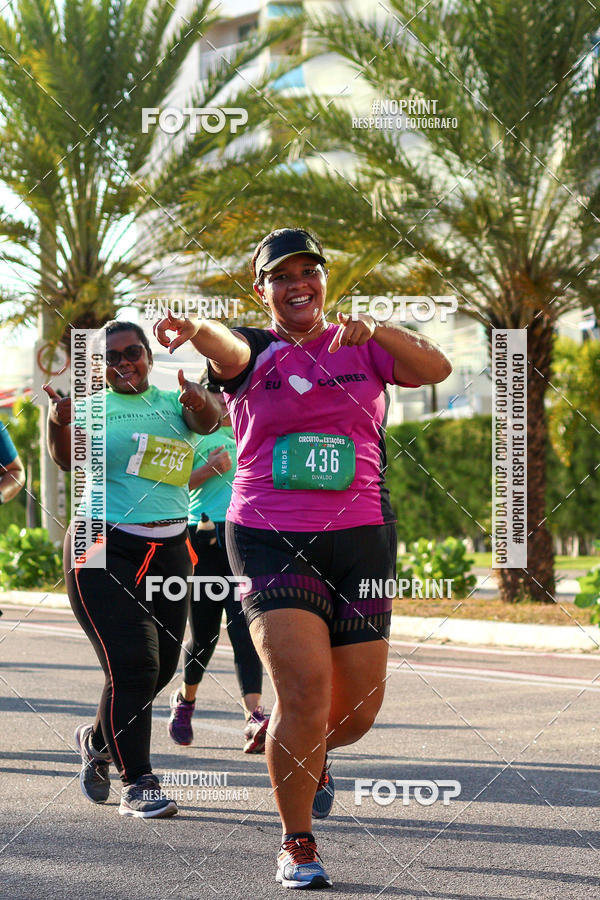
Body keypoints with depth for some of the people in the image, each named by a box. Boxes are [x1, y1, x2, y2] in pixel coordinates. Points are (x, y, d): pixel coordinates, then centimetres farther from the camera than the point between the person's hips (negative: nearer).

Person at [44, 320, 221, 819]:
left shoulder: (173, 402, 8)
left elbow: (206, 421, -13)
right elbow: (68, 457, -16)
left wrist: (201, 403, -38)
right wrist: (58, 423, -38)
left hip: (169, 549, 4)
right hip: (104, 550, -4)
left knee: (162, 666, 11)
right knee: (132, 664, -14)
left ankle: (97, 740, 36)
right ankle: (137, 783, -8)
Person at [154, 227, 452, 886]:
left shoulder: (364, 349, 10)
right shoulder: (255, 352, 2)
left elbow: (437, 368, -6)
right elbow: (227, 350, -22)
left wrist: (376, 330, -24)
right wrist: (192, 329, -47)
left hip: (361, 538, 3)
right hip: (270, 540, -3)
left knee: (357, 709, 5)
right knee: (304, 689, -19)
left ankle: (311, 757, 42)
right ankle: (297, 845, -2)